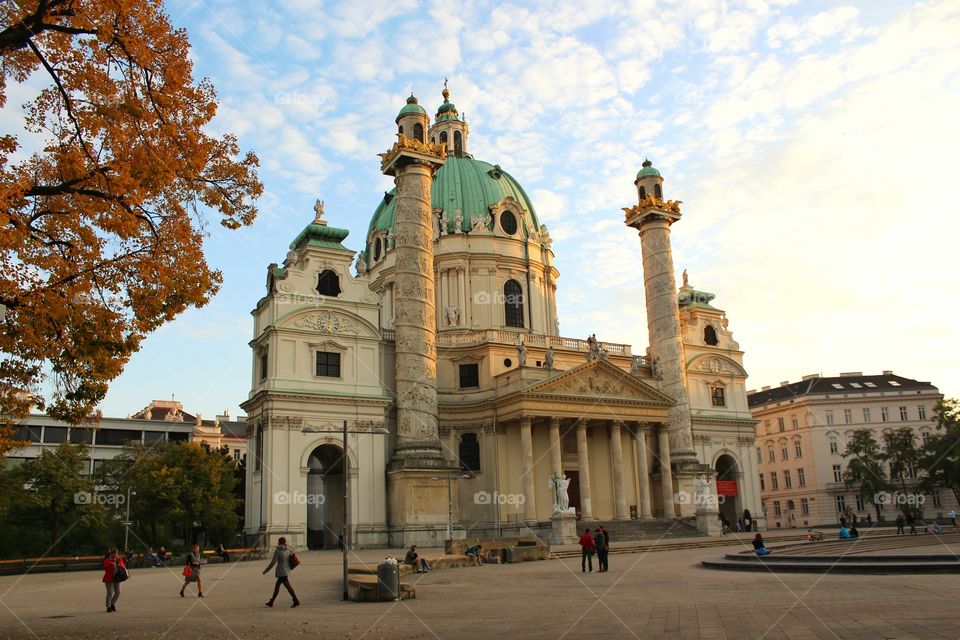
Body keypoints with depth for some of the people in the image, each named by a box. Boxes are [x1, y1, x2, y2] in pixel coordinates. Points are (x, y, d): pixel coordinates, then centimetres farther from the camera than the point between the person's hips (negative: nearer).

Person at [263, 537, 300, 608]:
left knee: (288, 586, -8)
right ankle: (271, 602, 25)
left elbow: (273, 562, -14)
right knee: (277, 585, 17)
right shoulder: (288, 550, 8)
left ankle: (296, 601, -11)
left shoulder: (277, 551, -12)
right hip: (287, 570, 8)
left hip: (281, 571, -8)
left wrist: (266, 570, -5)